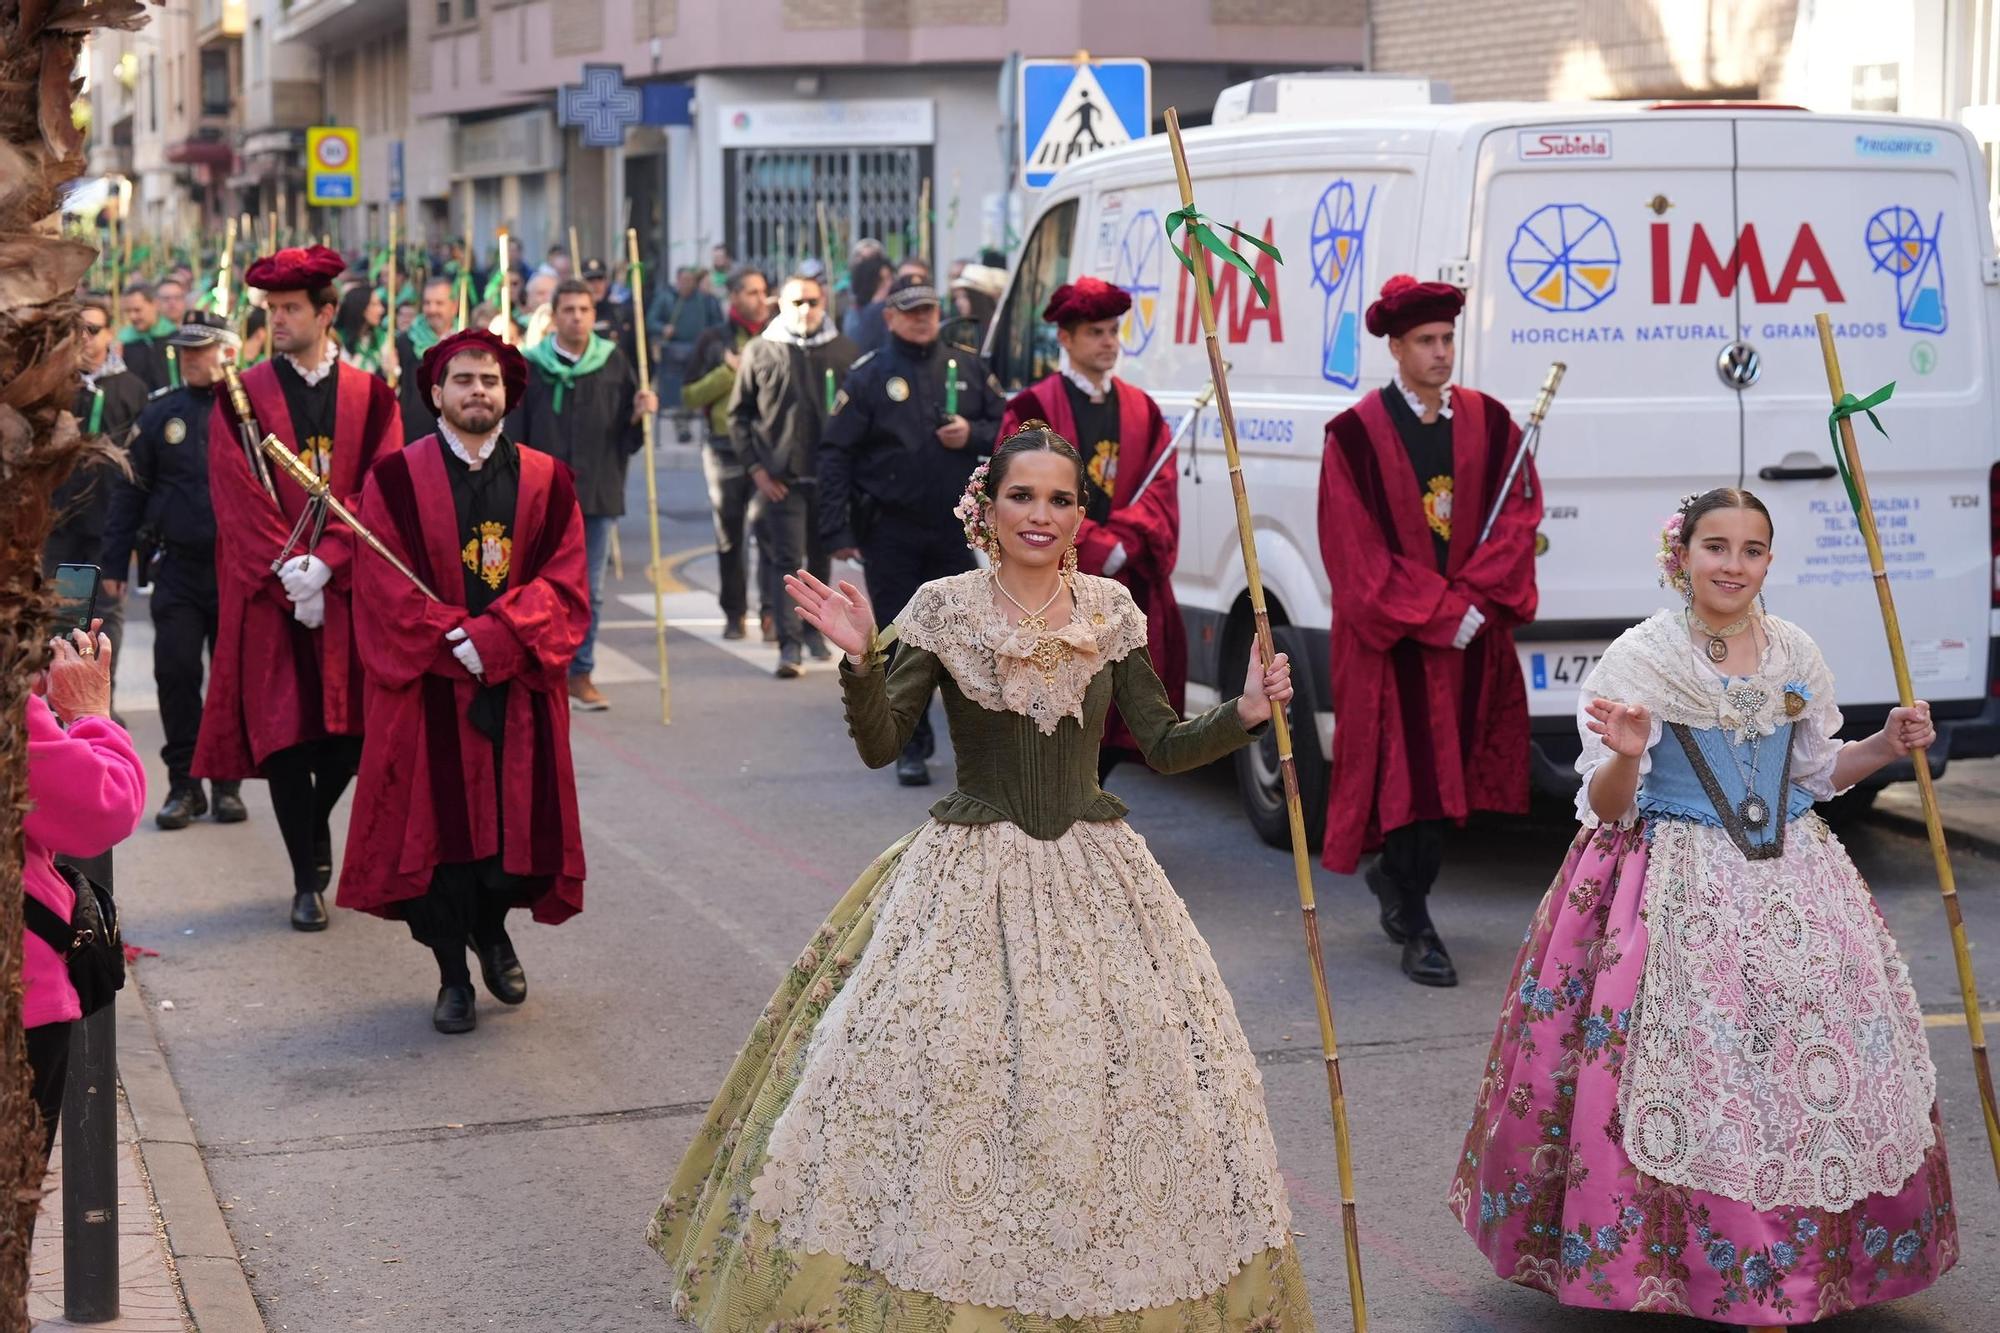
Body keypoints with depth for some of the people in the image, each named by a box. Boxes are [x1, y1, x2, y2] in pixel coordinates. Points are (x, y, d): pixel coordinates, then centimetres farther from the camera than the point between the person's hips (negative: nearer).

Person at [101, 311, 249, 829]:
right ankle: (184, 783, 7)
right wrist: (114, 563, 5)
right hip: (177, 568, 2)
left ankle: (228, 782, 18)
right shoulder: (159, 414, 6)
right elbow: (129, 490, 9)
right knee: (175, 672, -3)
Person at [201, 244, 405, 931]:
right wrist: (289, 573, -14)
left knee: (354, 729, 1)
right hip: (270, 592, -1)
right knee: (286, 732, -2)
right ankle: (306, 880, 8)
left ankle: (315, 823, 31)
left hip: (349, 591, 1)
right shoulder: (241, 398, 3)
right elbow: (239, 499, -4)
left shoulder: (371, 396, 5)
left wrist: (325, 564, -15)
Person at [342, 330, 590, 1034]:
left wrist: (494, 638, -16)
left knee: (517, 822, 5)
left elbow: (564, 582, -1)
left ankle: (492, 930, 35)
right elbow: (385, 587, -6)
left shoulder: (546, 480, 6)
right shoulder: (395, 479, 0)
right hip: (428, 690, -2)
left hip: (520, 684, 2)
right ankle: (453, 975, 14)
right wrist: (455, 645, -16)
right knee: (437, 825, 0)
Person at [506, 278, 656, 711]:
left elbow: (629, 433, 11)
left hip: (599, 496, 2)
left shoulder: (614, 363, 6)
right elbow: (514, 434, 0)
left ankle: (580, 674, 15)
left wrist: (640, 414, -10)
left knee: (590, 591, 6)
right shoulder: (532, 366, 0)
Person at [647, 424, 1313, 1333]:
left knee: (1126, 1083, 2)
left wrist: (1244, 714, -9)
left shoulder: (1111, 614, 3)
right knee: (932, 1076, -7)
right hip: (970, 883, -2)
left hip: (1093, 880, 3)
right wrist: (860, 660, -23)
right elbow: (879, 746, -8)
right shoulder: (944, 611, -4)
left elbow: (1165, 748, 6)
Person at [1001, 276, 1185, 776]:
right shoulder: (1034, 409, -3)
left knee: (1115, 722, 8)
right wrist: (1097, 549, -16)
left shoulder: (1142, 410, 13)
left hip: (1127, 591, 5)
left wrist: (1123, 542, -12)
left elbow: (1161, 490, 5)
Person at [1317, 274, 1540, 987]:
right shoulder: (1357, 433, -7)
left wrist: (1474, 595, -11)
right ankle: (1415, 929, 2)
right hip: (1391, 634, -4)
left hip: (1473, 629, 4)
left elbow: (1522, 510, 2)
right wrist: (1437, 613, -14)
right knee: (1411, 768, -6)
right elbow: (1357, 549, -10)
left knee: (1454, 765, 9)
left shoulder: (1487, 421, 6)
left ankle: (1396, 877, 34)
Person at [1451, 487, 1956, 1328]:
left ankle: (1807, 1265, 15)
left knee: (1824, 1068, 1)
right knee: (1693, 1075, -10)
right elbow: (1606, 809, -7)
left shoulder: (1796, 654, 7)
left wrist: (1886, 745, 5)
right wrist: (1626, 757, -27)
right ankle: (1698, 1265, 4)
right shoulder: (1640, 659, -7)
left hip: (1792, 879, 5)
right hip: (1678, 891, -5)